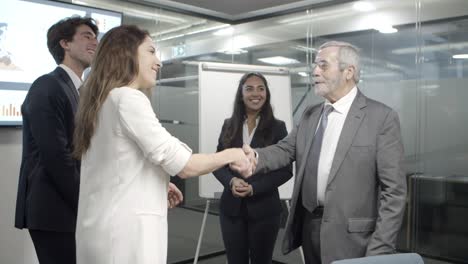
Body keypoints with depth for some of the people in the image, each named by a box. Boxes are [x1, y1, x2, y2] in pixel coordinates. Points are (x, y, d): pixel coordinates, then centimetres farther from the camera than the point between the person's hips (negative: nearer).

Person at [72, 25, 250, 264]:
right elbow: (185, 165, -17)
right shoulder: (128, 98, -15)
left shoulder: (101, 101, 14)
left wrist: (158, 183, 24)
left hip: (104, 228, 9)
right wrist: (231, 155, -3)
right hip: (126, 230, -9)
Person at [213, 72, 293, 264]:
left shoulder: (277, 127, -3)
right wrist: (231, 181, -14)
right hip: (231, 207, 2)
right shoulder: (229, 125, 6)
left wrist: (254, 188, -16)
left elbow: (285, 170, -5)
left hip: (264, 208, -2)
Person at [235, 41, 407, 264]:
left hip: (349, 237, -5)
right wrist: (255, 157, -18)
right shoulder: (310, 115, 9)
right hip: (308, 226, 5)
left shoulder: (381, 117, -9)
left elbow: (393, 190, -11)